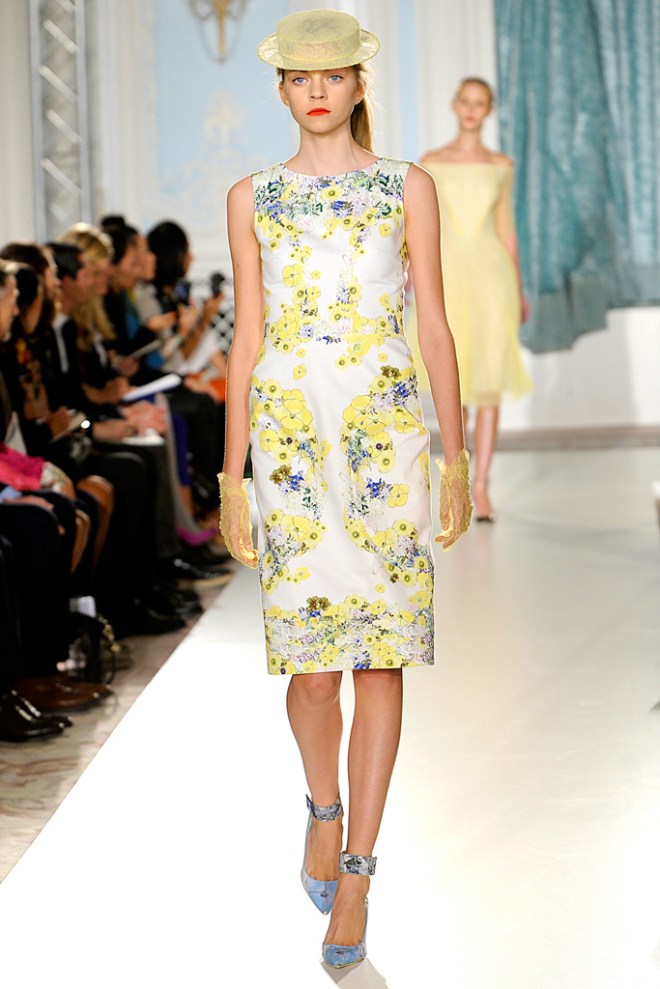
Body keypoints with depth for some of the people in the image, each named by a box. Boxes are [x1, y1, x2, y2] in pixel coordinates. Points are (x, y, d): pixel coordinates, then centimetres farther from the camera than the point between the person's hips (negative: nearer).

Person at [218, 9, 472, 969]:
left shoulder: (408, 187, 5)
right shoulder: (253, 198, 8)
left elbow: (435, 325, 5)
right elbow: (248, 338, 7)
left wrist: (458, 458, 2)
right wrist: (232, 476, 4)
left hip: (388, 436, -1)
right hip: (291, 439, 1)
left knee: (380, 658, -2)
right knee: (311, 660, 1)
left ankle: (353, 877, 5)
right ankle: (325, 808, 32)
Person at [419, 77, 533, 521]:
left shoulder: (501, 165, 10)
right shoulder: (432, 163, 7)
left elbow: (506, 228, 13)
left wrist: (518, 289, 10)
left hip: (491, 272, 1)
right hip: (449, 273, -1)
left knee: (490, 384, -5)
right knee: (453, 383, -2)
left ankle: (481, 487, -3)